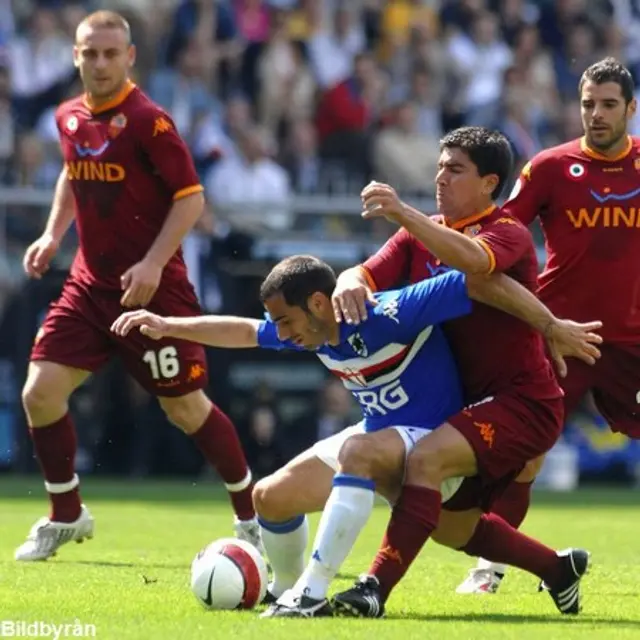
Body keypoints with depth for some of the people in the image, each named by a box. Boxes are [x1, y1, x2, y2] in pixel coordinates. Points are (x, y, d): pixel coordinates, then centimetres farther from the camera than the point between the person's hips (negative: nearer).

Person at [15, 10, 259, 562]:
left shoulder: (147, 120, -15)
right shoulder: (69, 118, 6)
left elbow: (191, 197, -15)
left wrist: (154, 263, -22)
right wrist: (53, 234, 15)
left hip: (152, 287, -6)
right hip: (90, 284, 6)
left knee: (186, 407, -1)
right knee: (40, 392, -4)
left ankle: (253, 516, 18)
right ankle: (66, 516, 14)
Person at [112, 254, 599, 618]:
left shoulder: (388, 315, -28)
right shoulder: (315, 329, -5)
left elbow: (481, 283, -29)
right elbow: (244, 332, 14)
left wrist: (554, 327, -27)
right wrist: (169, 326, 12)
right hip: (380, 441, 9)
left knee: (359, 451, -39)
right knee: (270, 498, 4)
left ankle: (313, 593, -40)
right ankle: (286, 593, 31)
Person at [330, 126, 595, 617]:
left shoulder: (510, 234, -14)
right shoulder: (423, 233, 8)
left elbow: (471, 259, -38)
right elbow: (366, 276, -4)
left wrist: (401, 213, -49)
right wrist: (348, 284, -30)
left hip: (522, 401, -9)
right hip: (474, 402, 9)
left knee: (426, 459, -30)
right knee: (453, 528, 15)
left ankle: (376, 588, -34)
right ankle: (561, 569, 37)